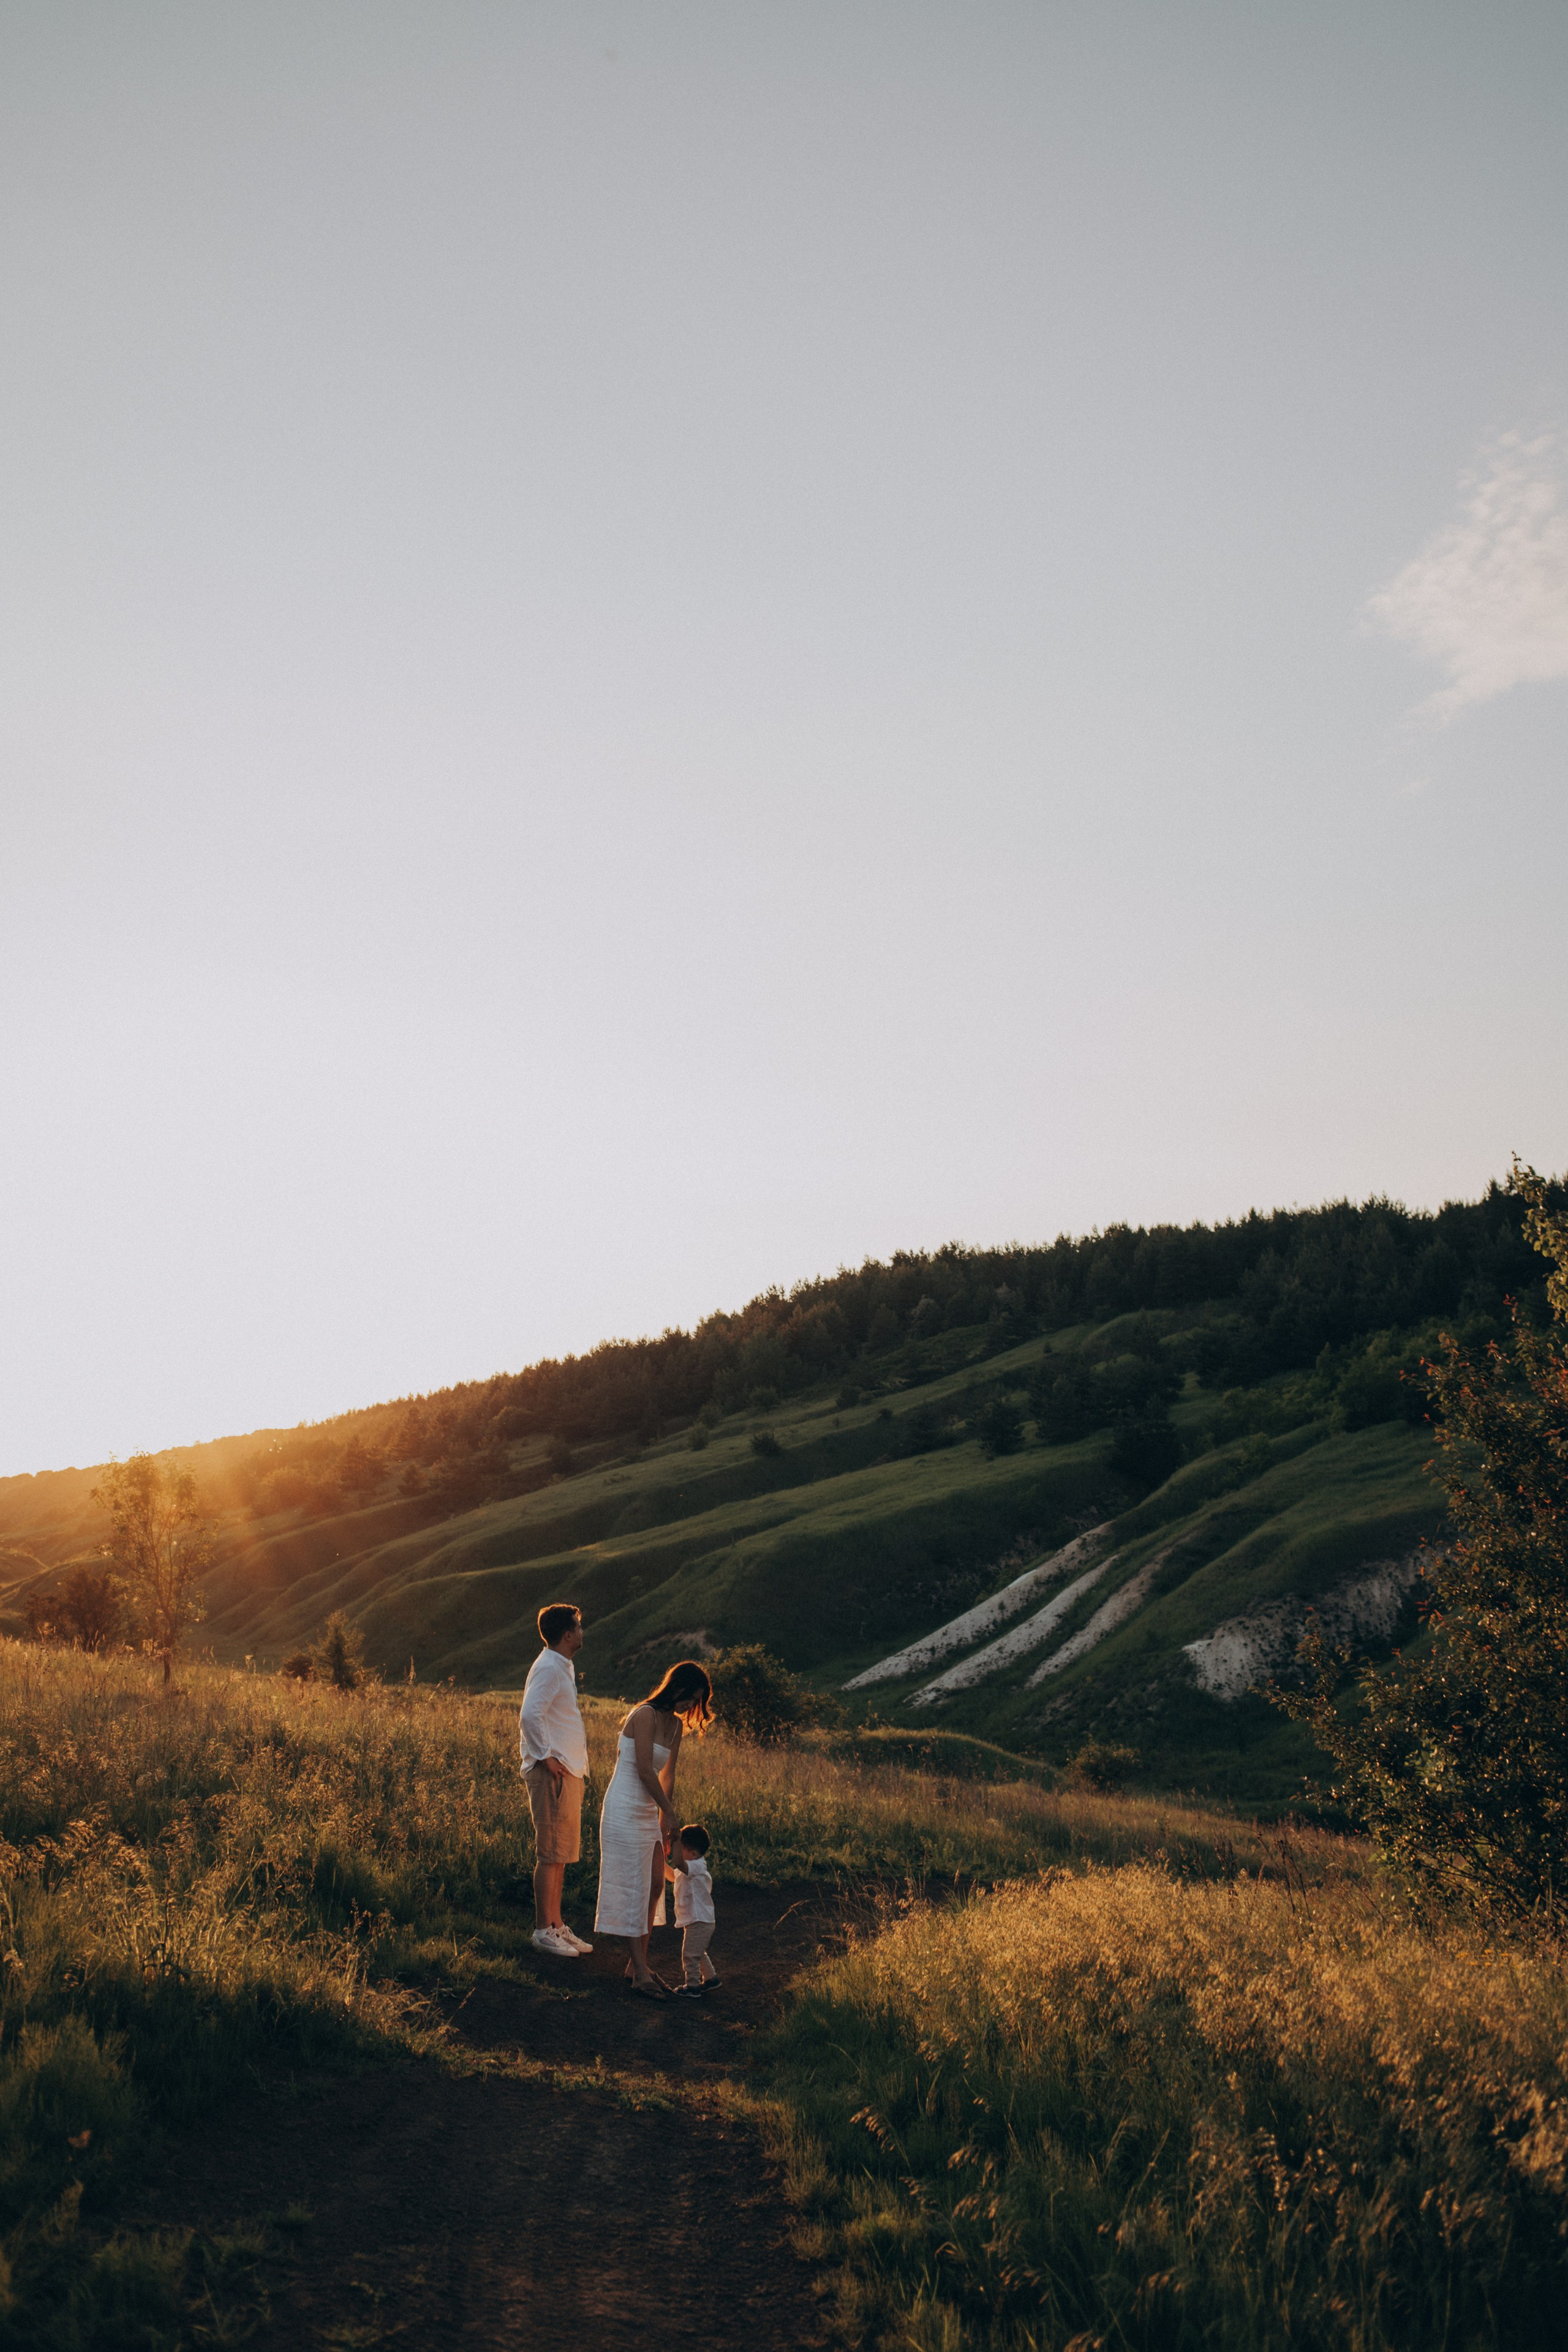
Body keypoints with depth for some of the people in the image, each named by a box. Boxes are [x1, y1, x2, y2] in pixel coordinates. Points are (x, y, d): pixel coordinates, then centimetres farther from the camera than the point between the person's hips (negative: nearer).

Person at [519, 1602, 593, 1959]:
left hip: (569, 1772, 10)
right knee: (551, 1853, -5)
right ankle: (543, 1930, 0)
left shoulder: (562, 1667, 17)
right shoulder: (548, 1669, -15)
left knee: (562, 1853, 13)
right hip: (554, 1773, -10)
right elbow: (530, 1716, -26)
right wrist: (546, 1757, -20)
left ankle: (556, 1925, 20)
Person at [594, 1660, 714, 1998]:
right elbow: (645, 1769, -18)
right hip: (625, 1809, -9)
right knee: (636, 1890, -5)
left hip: (647, 1812, 9)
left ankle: (637, 1963, 20)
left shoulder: (676, 1724, 9)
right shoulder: (645, 1715, -17)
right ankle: (641, 1973, -1)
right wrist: (668, 1811, -10)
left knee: (655, 1887, 9)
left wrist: (665, 1817, 12)